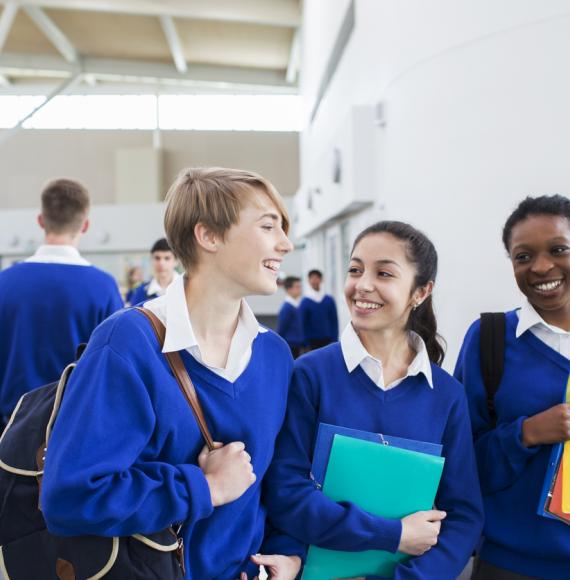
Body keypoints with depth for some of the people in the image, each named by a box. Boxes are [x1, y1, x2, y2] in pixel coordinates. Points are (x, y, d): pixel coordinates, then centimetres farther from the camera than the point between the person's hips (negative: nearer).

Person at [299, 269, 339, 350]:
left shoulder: (329, 300, 3)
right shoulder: (305, 302, -3)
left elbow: (334, 321, 5)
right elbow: (302, 323, -3)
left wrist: (334, 340, -1)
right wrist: (306, 343, -6)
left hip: (327, 340, 2)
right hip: (313, 341, -2)